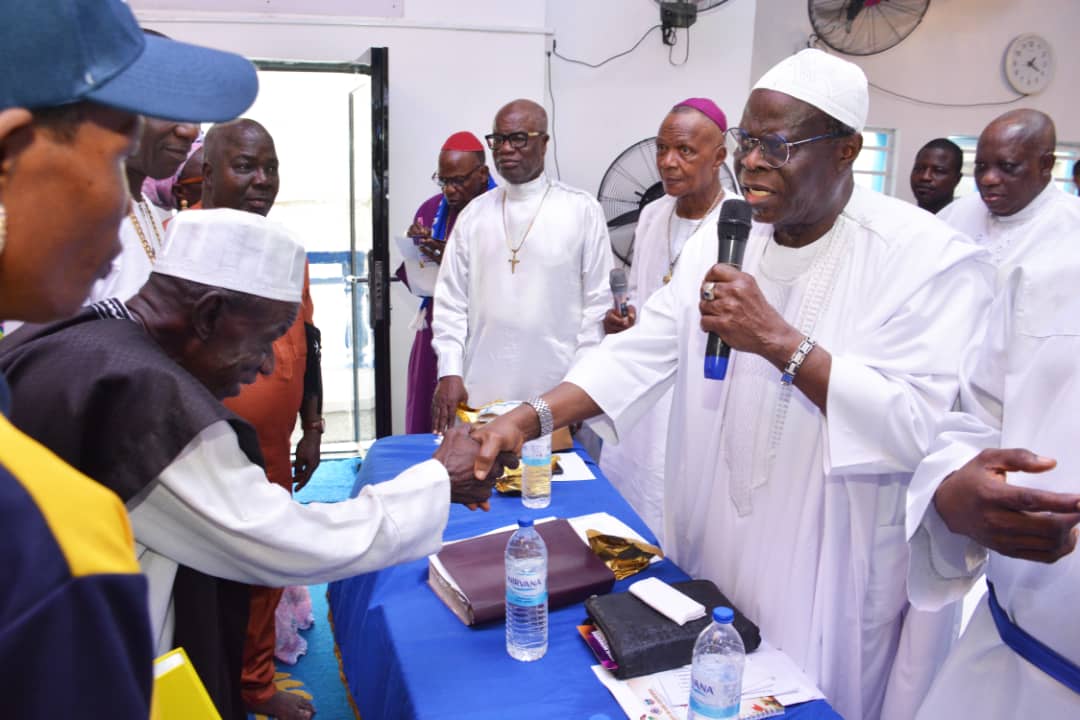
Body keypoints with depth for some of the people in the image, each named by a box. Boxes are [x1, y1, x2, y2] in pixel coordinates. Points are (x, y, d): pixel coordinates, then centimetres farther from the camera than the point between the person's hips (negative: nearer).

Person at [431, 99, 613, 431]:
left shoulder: (582, 209, 0)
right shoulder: (473, 213, 8)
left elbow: (598, 301, -1)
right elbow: (451, 301, 7)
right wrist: (450, 372, -2)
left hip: (556, 393, -2)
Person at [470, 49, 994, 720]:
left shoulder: (930, 258, -16)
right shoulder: (722, 239, 2)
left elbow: (925, 425, -24)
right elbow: (645, 350, -5)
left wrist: (778, 341, -29)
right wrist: (530, 418, -18)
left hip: (830, 578, -4)